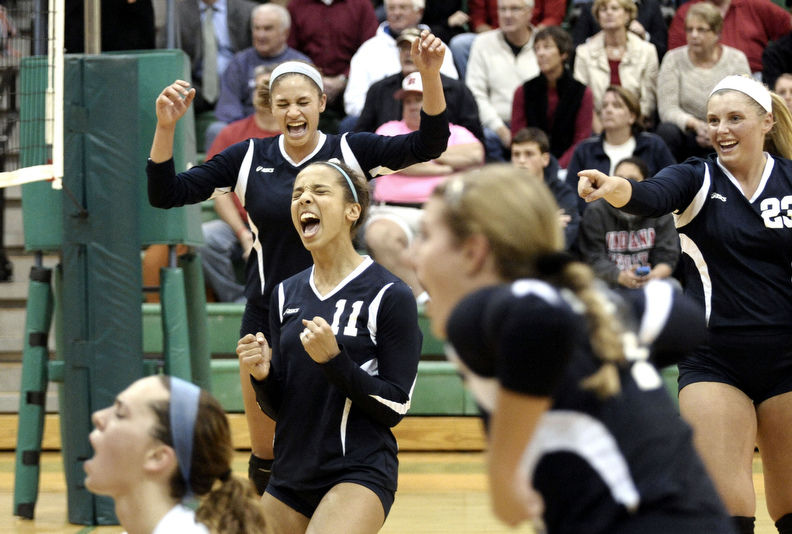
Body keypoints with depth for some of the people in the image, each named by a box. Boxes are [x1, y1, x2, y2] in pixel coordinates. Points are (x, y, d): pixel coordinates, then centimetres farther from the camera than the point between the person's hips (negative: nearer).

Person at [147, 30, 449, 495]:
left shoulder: (351, 151, -5)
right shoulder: (249, 157, 0)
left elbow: (429, 144, -16)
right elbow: (166, 193, -2)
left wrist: (430, 75, -31)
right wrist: (166, 127, -17)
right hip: (267, 317, 2)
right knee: (266, 454, 9)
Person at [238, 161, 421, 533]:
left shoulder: (390, 295, -8)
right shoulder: (286, 293, 9)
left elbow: (395, 407, -11)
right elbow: (276, 407, 12)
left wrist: (334, 360, -21)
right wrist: (262, 375, -9)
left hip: (359, 473, -7)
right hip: (290, 475, 7)